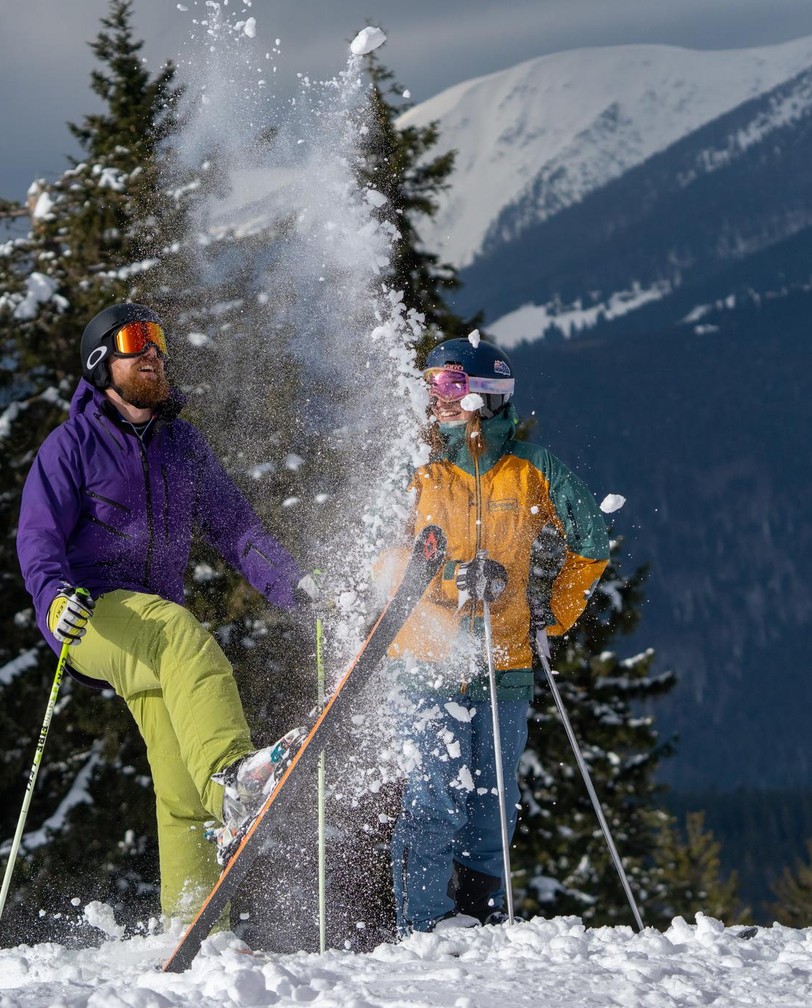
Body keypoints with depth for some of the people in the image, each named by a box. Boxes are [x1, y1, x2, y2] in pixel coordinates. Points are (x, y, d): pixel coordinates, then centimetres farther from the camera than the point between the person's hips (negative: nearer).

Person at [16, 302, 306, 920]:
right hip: (85, 616, -5)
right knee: (179, 631, -37)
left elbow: (233, 527, 16)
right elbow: (38, 536, -8)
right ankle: (231, 780, -54)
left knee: (183, 780, -6)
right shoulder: (72, 443, 2)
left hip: (154, 634, 5)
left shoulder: (184, 445, 17)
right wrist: (54, 595, -28)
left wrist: (294, 585, 1)